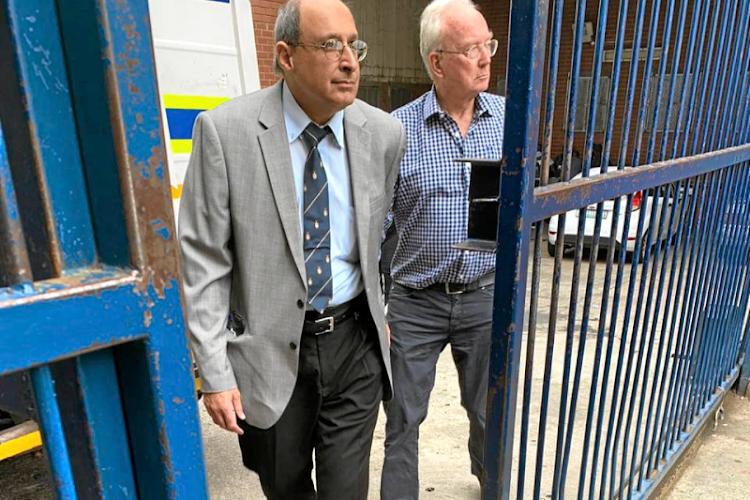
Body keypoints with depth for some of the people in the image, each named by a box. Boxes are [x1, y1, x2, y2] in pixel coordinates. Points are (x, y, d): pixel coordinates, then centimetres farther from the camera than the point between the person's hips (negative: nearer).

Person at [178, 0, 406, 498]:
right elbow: (203, 259, -10)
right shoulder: (225, 130, -13)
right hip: (271, 350, 0)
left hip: (355, 343, 2)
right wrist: (215, 372, -10)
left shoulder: (384, 132, -4)